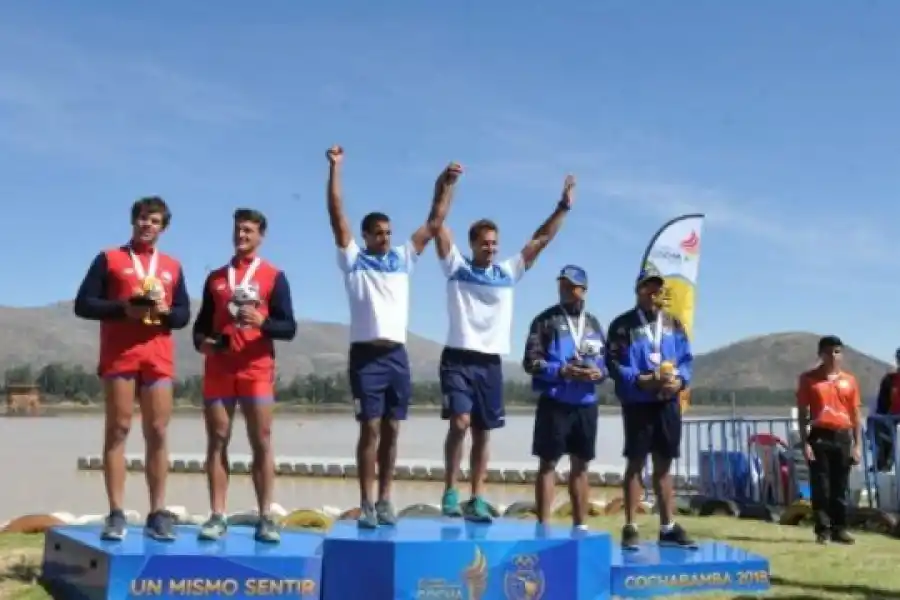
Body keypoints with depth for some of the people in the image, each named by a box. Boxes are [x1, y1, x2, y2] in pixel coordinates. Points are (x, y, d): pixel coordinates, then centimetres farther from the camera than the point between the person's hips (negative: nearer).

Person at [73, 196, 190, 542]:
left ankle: (158, 514, 1)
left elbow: (184, 314, 14)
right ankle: (116, 515, -4)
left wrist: (165, 312, -8)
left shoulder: (172, 267, 17)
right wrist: (123, 309, -13)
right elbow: (83, 304, 1)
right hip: (119, 355, -3)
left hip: (159, 358, 3)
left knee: (158, 433, -1)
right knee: (117, 430, -4)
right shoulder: (109, 259, 8)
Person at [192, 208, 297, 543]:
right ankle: (217, 516, 3)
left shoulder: (274, 276, 4)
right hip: (218, 369, 3)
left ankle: (265, 518, -3)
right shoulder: (216, 277, 16)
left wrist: (262, 322, -20)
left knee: (262, 442, -4)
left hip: (256, 370, -3)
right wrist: (201, 340, -1)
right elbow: (203, 320, 21)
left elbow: (289, 327, -1)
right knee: (217, 441, 1)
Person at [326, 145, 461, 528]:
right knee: (370, 429, -5)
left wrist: (446, 186, 7)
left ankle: (385, 501, 14)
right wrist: (335, 169, -9)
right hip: (366, 355, -4)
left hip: (397, 356, 4)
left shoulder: (403, 259, 14)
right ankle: (366, 504, 0)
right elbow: (337, 216, -3)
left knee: (391, 431, 6)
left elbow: (434, 224, 14)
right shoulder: (353, 259, 5)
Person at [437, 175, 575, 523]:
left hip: (491, 363, 4)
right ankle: (450, 493, -5)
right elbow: (439, 225, -7)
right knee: (460, 422, -18)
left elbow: (541, 239, 11)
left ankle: (476, 501, 12)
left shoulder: (508, 273, 11)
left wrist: (563, 208, 5)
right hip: (458, 359, -4)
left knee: (482, 434, 7)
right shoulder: (456, 268, 2)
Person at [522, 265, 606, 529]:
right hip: (554, 402, -4)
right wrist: (561, 371, -20)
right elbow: (531, 361, -7)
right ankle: (543, 527, 1)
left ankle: (581, 526, 18)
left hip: (586, 404, 4)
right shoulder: (545, 320, 0)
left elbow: (605, 360, 16)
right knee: (548, 463, -2)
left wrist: (599, 373, -6)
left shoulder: (593, 324, 14)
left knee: (580, 465, 10)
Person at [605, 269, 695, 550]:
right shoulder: (623, 325, 0)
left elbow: (687, 358, 10)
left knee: (664, 465, 10)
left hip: (668, 402, 4)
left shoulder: (674, 324, 13)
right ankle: (630, 527, 4)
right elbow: (613, 363, -7)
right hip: (637, 402, -4)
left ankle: (668, 527, 16)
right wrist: (640, 380, -19)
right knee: (635, 463, -1)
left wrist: (680, 380, -9)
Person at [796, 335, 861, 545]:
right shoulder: (808, 379, 1)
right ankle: (823, 530, 2)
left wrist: (857, 444, 5)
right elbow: (802, 413, 0)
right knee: (820, 486, -3)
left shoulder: (849, 380, 9)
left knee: (840, 487, 7)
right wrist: (805, 442, -7)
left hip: (843, 437, 3)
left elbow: (855, 414, 11)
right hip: (819, 437, -2)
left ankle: (839, 529, 14)